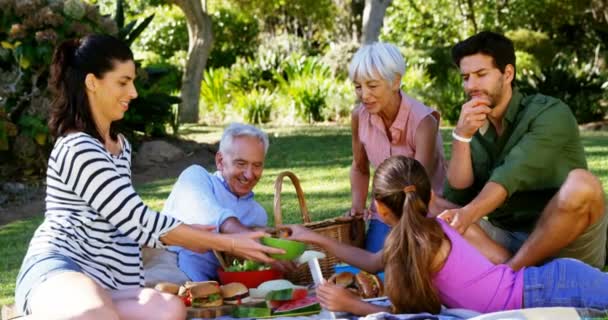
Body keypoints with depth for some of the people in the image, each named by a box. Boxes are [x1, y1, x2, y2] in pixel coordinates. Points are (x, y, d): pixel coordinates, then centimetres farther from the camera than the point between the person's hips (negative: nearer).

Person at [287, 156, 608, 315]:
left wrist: (352, 305, -3)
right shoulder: (421, 229, 12)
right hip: (545, 283, 7)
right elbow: (375, 262, 29)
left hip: (551, 290, -7)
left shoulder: (420, 242, -15)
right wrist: (318, 239, 31)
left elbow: (411, 313, -8)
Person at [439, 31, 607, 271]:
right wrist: (461, 137, -14)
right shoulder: (475, 131, 9)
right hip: (508, 241, 5)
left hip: (568, 247, -5)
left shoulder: (549, 113, -8)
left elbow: (512, 175, -25)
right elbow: (457, 198, -3)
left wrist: (469, 213, -41)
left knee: (581, 184, -33)